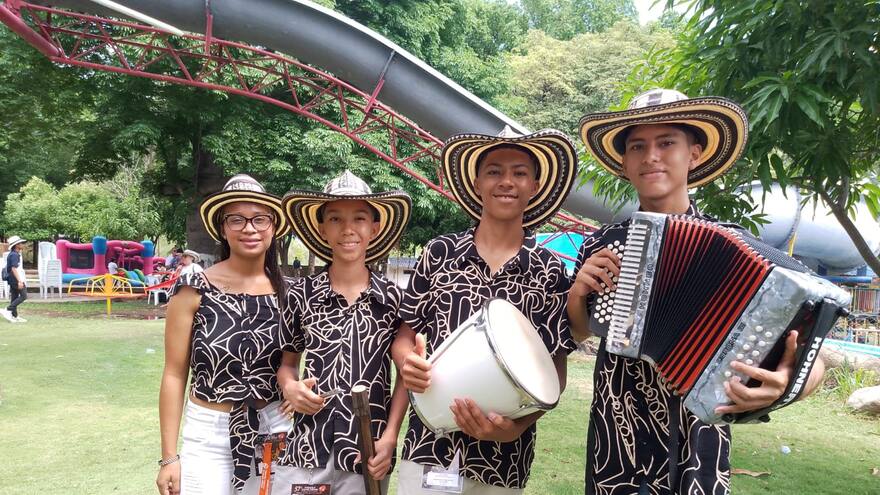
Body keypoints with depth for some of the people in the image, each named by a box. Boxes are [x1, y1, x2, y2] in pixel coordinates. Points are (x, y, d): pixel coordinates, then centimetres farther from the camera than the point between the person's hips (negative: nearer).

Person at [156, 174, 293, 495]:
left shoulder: (286, 291, -2)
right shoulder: (194, 290, -9)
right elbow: (174, 375, -5)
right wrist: (169, 456, -5)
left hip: (275, 430, 3)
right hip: (209, 435, -2)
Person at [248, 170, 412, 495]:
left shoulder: (393, 298, -4)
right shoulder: (301, 294, -2)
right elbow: (287, 362, 10)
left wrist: (390, 437, -6)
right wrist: (290, 387, -10)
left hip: (368, 455, 0)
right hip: (306, 451, 1)